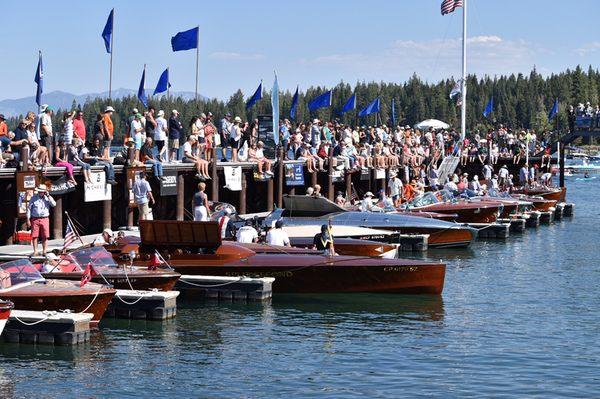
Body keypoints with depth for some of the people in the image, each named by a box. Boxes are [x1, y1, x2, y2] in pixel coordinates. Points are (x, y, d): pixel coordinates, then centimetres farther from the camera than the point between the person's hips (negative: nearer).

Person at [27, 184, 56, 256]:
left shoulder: (47, 198, 7)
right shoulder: (34, 198, 5)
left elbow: (54, 204, -10)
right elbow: (29, 208, 5)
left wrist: (48, 195, -10)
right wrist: (28, 220, 0)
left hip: (45, 219, 1)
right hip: (35, 219, -1)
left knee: (45, 236, 0)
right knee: (34, 236, -3)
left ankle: (44, 251, 10)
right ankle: (35, 251, 2)